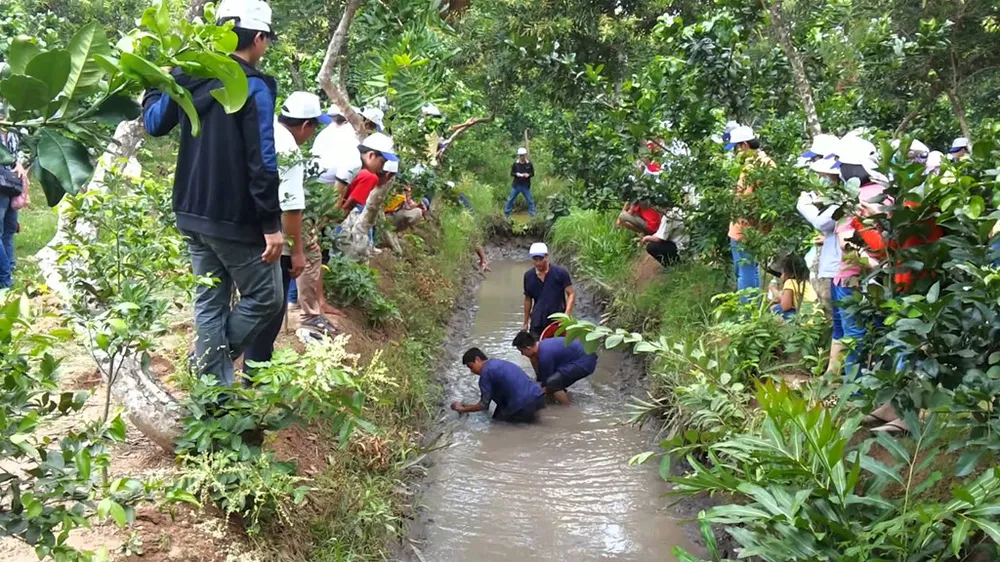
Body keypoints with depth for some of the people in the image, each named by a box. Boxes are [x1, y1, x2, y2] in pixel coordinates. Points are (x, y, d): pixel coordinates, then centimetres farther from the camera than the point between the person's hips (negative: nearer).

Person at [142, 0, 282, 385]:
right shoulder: (254, 87, -15)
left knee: (209, 302, 14)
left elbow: (154, 124, 22)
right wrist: (271, 223, -17)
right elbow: (262, 162, -20)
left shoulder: (189, 78, 6)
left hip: (193, 214, 8)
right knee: (265, 298, 7)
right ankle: (214, 363, 5)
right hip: (238, 219, -8)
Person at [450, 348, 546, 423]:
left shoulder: (486, 372, -4)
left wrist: (463, 409, 13)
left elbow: (484, 404, 0)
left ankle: (526, 416, 1)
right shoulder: (497, 363, 22)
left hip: (525, 403, -8)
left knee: (498, 420, 17)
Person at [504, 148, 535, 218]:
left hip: (526, 186, -1)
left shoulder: (529, 164, -3)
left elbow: (533, 173, 2)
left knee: (530, 200, 3)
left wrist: (528, 174, -20)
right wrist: (516, 174, -19)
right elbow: (511, 173, 2)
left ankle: (533, 215, 12)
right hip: (516, 185, 1)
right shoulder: (515, 164, -2)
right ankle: (506, 214, 18)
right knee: (511, 199, 7)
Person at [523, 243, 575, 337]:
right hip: (537, 324, 3)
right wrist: (526, 323, 14)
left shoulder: (560, 273, -8)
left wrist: (567, 314, -22)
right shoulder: (528, 276, 3)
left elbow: (571, 294, -7)